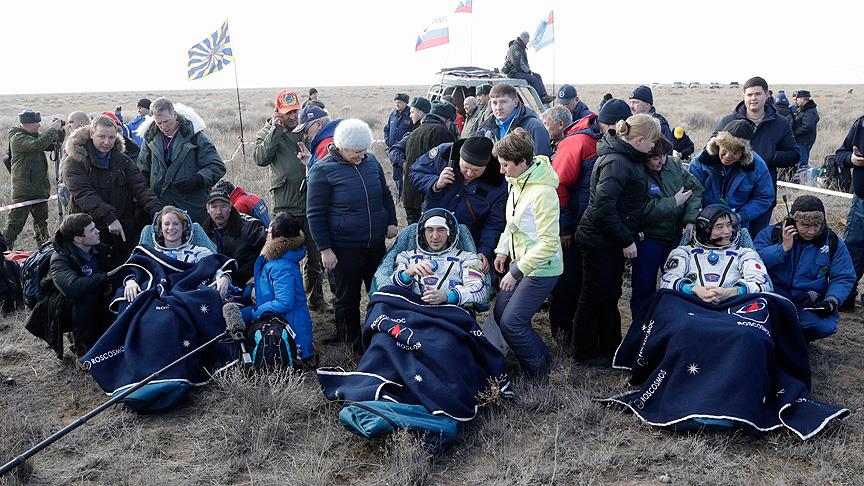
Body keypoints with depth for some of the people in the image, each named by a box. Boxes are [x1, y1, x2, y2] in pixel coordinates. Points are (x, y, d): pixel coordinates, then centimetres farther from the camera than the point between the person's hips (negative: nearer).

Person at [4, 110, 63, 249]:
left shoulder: (35, 135, 12)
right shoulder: (17, 138, -14)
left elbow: (51, 145, 20)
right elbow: (38, 145, -29)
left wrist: (59, 131, 2)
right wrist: (53, 129, -21)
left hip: (40, 188, 9)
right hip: (23, 189, -8)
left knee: (41, 219, 17)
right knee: (16, 222, -7)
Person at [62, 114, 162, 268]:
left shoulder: (122, 160, 8)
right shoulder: (74, 162, -6)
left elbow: (140, 187, -3)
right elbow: (83, 195, -19)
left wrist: (157, 211, -20)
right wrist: (109, 218, -31)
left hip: (124, 230, 4)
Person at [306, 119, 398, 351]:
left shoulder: (371, 161, 6)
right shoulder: (323, 170, -10)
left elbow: (385, 195, 20)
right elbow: (315, 214, -9)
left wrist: (391, 222, 9)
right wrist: (325, 249, -11)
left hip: (376, 243, 5)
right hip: (344, 248, -5)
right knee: (348, 298, 6)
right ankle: (353, 344, 21)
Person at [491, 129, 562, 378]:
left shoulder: (542, 193, -25)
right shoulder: (516, 182, 3)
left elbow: (548, 243, -26)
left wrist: (516, 272, -23)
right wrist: (502, 251, 11)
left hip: (541, 270, -9)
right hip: (520, 261, 9)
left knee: (511, 322, -8)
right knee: (500, 313, 12)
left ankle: (539, 371, 14)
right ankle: (540, 355, 28)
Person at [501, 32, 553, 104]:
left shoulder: (522, 48, 18)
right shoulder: (515, 48, -16)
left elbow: (524, 62, 28)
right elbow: (516, 63, -24)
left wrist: (529, 69, 10)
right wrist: (527, 70, -16)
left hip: (521, 71, 10)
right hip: (515, 72, -10)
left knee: (538, 76, 0)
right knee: (533, 79, -22)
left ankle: (544, 96, -10)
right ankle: (540, 99, -17)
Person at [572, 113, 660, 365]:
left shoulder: (628, 158, 9)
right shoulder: (616, 163, -22)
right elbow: (603, 207, -26)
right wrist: (626, 240, -20)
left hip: (612, 240, 10)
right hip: (600, 240, -10)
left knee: (610, 295, 18)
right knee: (594, 296, 4)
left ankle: (610, 347, 31)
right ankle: (584, 351, 19)